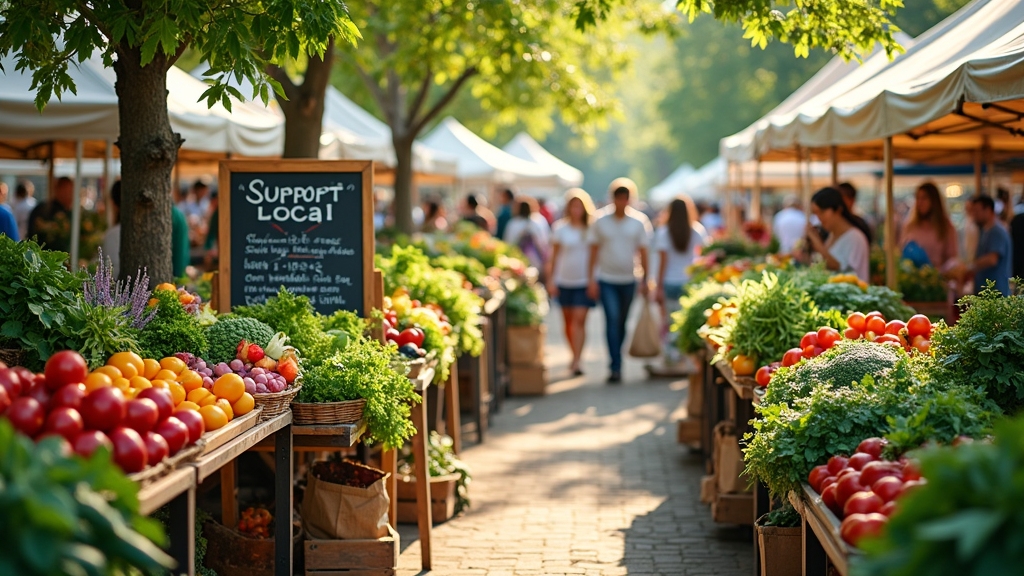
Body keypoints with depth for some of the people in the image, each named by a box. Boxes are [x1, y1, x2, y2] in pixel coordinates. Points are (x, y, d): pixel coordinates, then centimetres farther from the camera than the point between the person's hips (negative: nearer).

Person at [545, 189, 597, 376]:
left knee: (579, 320, -10)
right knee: (568, 321, 11)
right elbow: (554, 256, 6)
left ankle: (576, 362, -14)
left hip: (585, 281, -2)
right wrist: (550, 280, 1)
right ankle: (575, 355, 29)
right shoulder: (560, 228, 3)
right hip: (564, 281, 2)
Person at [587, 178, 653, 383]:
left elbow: (643, 253, 4)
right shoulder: (600, 222, -1)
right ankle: (616, 367, -16)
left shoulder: (638, 222, 1)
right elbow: (594, 252, 1)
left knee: (622, 322, 10)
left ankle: (616, 362, 25)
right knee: (612, 320, -13)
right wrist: (591, 279, -5)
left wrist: (644, 280, 2)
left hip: (628, 280, 2)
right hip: (606, 279, -2)